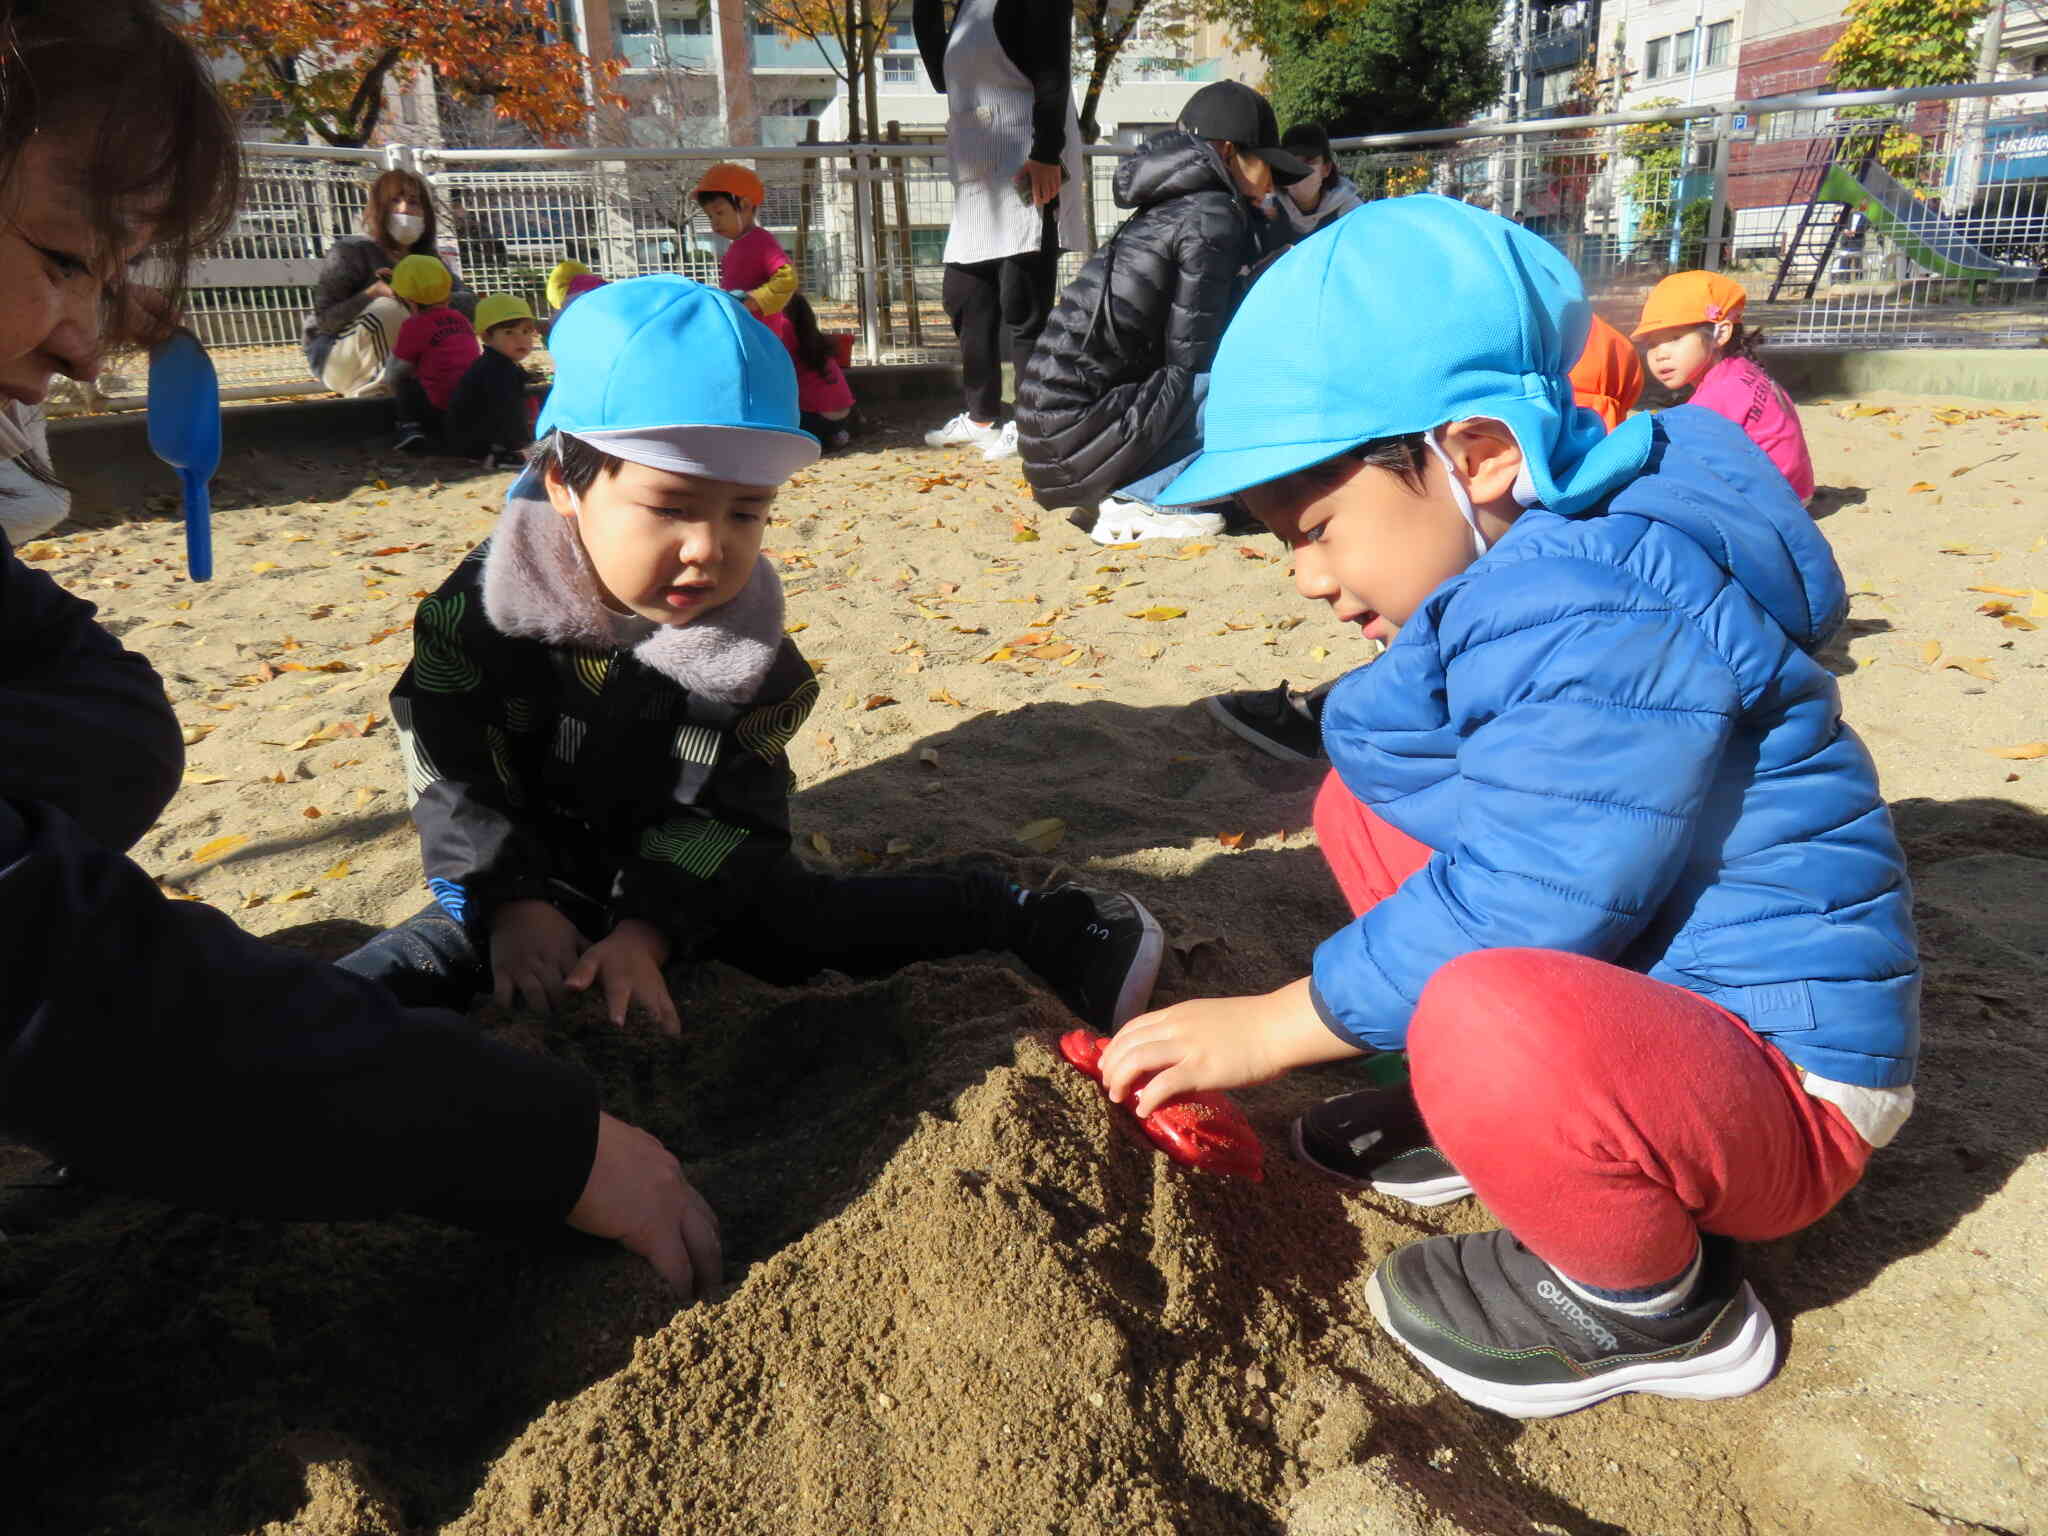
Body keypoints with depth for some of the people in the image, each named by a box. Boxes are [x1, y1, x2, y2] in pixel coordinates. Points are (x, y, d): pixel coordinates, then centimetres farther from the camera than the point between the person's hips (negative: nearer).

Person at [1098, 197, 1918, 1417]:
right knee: (1363, 807, 9)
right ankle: (1503, 1123, 10)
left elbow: (1513, 915, -28)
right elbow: (1393, 754, 9)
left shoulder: (1612, 615, -28)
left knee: (1486, 1023, -41)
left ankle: (1656, 1306, -8)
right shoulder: (1529, 570, 2)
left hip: (1781, 1084, -9)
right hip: (1628, 983, 9)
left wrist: (1274, 1026, -19)